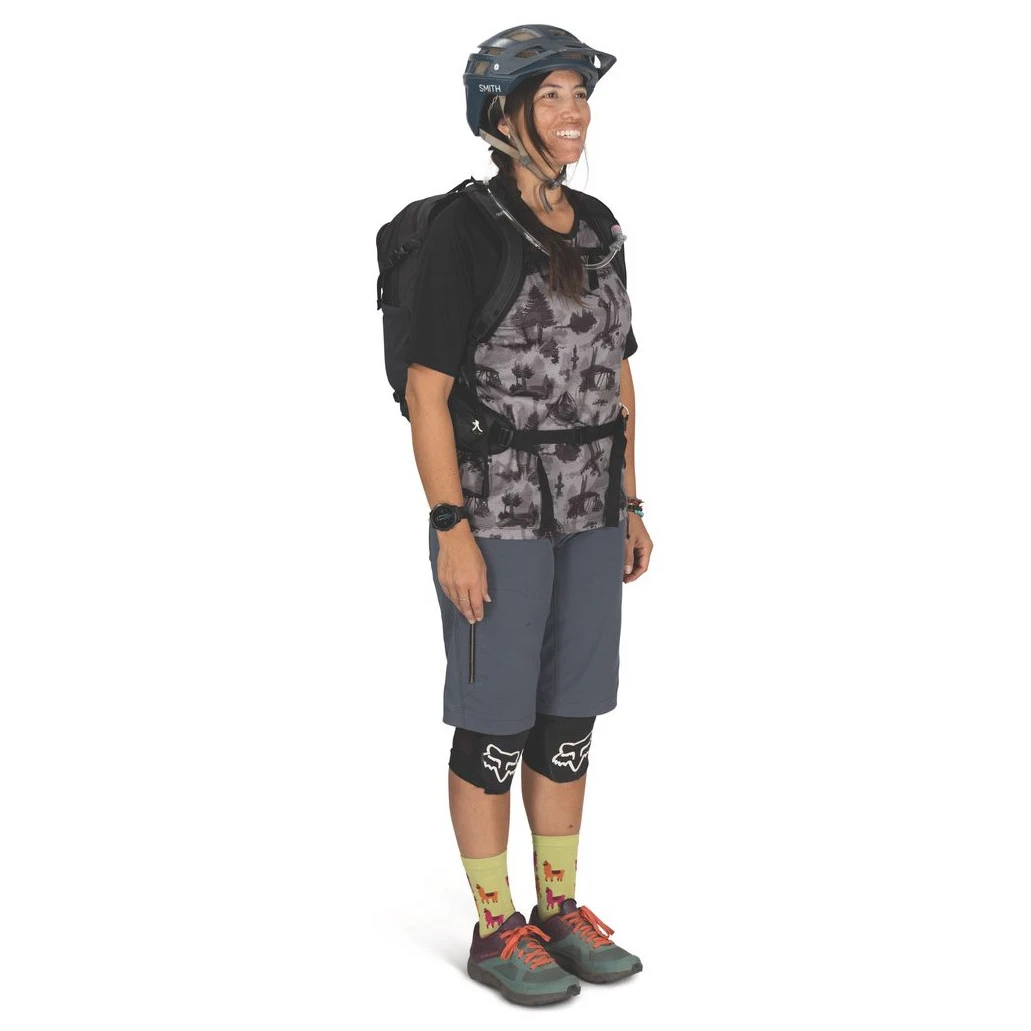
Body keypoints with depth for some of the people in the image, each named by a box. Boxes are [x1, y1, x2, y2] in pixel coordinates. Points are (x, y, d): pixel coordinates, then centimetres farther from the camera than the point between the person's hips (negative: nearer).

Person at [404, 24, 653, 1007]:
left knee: (569, 717, 14)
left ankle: (560, 910, 28)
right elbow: (425, 389, -15)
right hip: (497, 514, -7)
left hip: (586, 512, 7)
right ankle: (495, 931, 18)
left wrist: (629, 504, 13)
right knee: (496, 724, 4)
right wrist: (452, 532, -17)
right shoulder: (463, 230, -13)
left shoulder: (596, 226, 8)